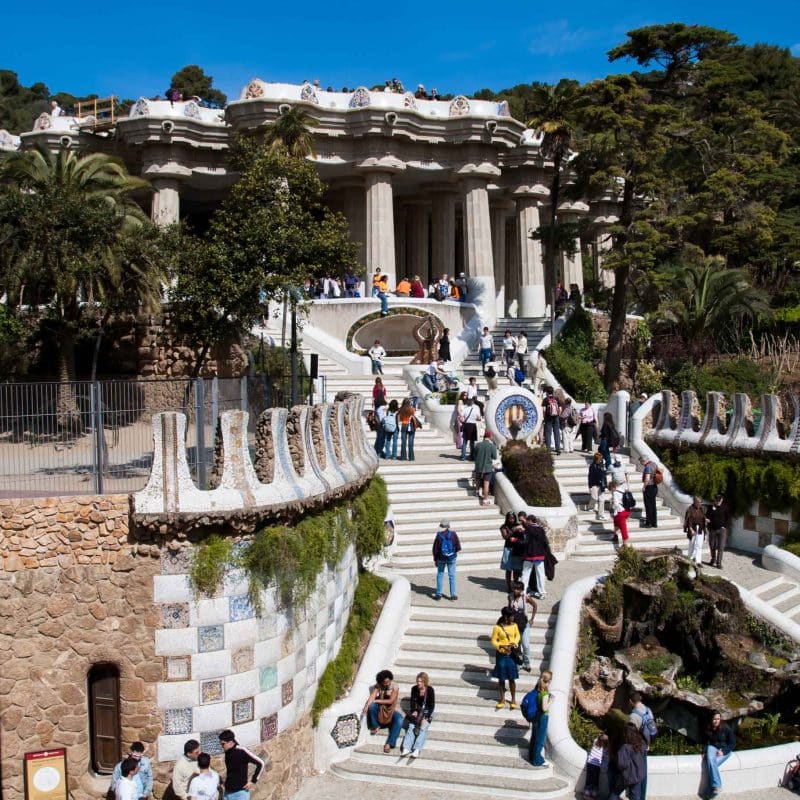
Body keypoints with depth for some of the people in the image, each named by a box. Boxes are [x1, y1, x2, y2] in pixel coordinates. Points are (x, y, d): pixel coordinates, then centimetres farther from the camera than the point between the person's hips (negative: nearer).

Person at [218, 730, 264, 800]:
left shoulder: (242, 751, -16)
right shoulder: (227, 752, 4)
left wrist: (253, 781, -11)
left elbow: (260, 763, -14)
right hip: (227, 793, 7)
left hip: (240, 793, -7)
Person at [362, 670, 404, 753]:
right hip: (380, 709, 2)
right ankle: (375, 726, -7)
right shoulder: (378, 686, -8)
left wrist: (376, 701, -24)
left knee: (399, 720, -33)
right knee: (371, 706, -31)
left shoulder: (395, 687, -13)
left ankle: (389, 744, -38)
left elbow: (391, 701, -22)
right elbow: (372, 696, -22)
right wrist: (366, 705, -42)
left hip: (391, 710, -2)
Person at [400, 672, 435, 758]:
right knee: (411, 727, -21)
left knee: (423, 729, -25)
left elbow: (432, 705, -12)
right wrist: (414, 711, -16)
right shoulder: (414, 688, -4)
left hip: (427, 711, -3)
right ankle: (406, 748, -37)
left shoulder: (430, 690, -13)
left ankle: (416, 750, -40)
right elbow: (412, 701, 3)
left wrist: (426, 718, -19)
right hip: (417, 711, 3)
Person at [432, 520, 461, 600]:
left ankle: (438, 594, 13)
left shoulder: (438, 535, -9)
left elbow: (435, 549, -4)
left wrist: (435, 559, 8)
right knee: (452, 576, 8)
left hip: (441, 558, 0)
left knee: (440, 575, 12)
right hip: (451, 558, 0)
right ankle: (453, 595, 9)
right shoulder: (453, 534, -10)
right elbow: (458, 547, -7)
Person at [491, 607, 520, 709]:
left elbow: (517, 635, 13)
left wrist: (514, 643, -7)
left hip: (512, 654, 2)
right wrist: (502, 646, -22)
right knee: (501, 678, 7)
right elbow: (493, 641, -7)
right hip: (501, 654, -2)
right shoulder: (497, 627, -13)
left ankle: (513, 700, 20)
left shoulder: (514, 625, -3)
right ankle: (502, 699, 23)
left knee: (512, 678, 6)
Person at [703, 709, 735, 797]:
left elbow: (732, 743, -7)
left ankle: (711, 792, -27)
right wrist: (704, 751, -1)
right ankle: (716, 786, -36)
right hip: (712, 747, 3)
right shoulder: (708, 729, 0)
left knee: (713, 763, -31)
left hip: (724, 749, -3)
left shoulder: (726, 728, -13)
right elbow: (706, 742, 14)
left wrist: (723, 751, -18)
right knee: (710, 759, -34)